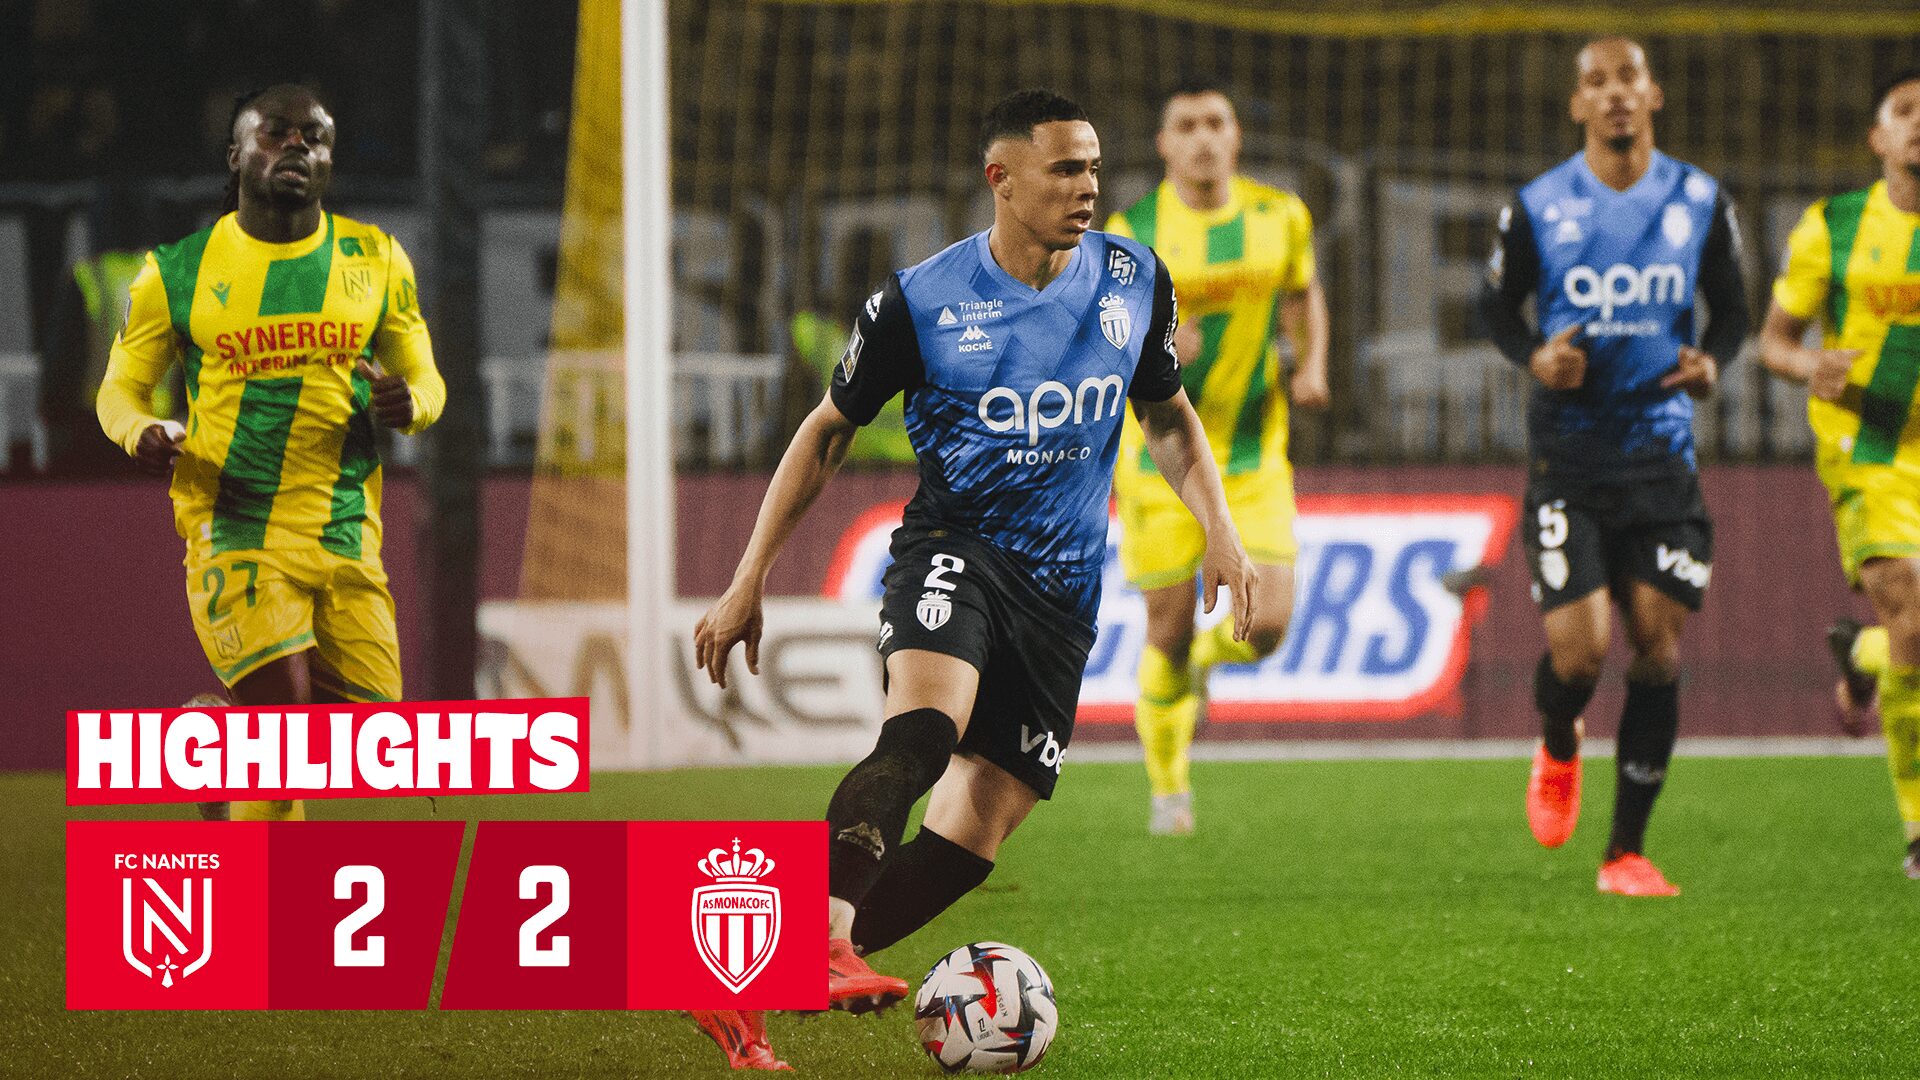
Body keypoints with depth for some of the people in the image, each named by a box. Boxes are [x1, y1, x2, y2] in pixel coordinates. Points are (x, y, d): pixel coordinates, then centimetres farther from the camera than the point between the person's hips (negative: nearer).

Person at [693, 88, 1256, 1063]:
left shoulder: (1133, 281, 6)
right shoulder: (922, 302, -5)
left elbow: (1165, 413, 22)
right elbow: (829, 432, 5)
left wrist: (1220, 532, 7)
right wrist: (748, 584, 4)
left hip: (1061, 589, 4)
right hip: (955, 544, -4)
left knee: (973, 838, -5)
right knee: (924, 729, -35)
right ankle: (823, 935, -44)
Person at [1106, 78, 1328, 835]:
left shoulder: (1279, 217, -1)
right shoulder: (1132, 232, -9)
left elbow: (1303, 295, 18)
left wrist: (1312, 366, 1)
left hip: (1251, 458, 2)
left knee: (1265, 626, -11)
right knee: (1168, 633, 1)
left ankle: (1209, 655, 27)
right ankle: (1169, 790, 23)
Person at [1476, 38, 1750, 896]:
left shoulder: (1700, 203, 2)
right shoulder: (1538, 207, -2)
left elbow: (1731, 309, 13)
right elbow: (1496, 304, 9)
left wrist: (1712, 361, -8)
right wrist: (1535, 357, -11)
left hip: (1662, 454, 2)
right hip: (1567, 459, -2)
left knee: (1658, 646, -2)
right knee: (1580, 649, -12)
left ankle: (1627, 851, 9)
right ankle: (1558, 747, 26)